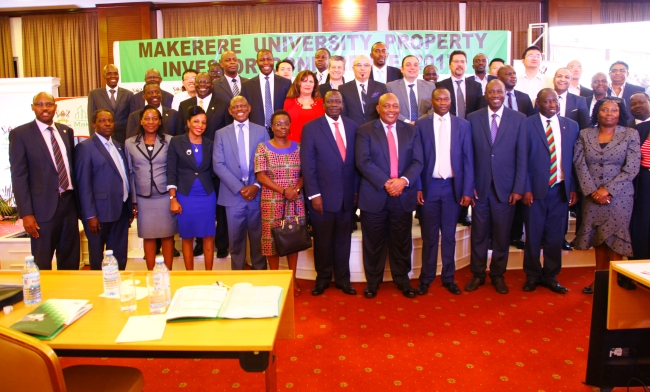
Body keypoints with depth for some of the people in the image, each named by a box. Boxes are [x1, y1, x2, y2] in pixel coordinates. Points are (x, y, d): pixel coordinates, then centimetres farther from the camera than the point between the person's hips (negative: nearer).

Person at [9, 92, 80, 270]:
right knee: (42, 264, 6)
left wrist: (78, 200, 10)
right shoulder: (20, 134, -4)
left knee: (71, 260, 13)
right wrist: (26, 213, -13)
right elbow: (19, 177, -7)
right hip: (44, 207, -4)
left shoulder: (66, 131, 11)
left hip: (69, 202, 4)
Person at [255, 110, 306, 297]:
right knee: (272, 239, 2)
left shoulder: (298, 147, 7)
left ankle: (293, 278, 20)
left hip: (295, 201, 3)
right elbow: (261, 176, -7)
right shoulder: (263, 147, -2)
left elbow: (304, 173, 8)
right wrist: (283, 191, -16)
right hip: (272, 201, -2)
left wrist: (297, 188, -13)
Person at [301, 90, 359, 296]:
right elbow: (307, 164, -8)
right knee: (323, 240, 10)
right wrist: (314, 194, -12)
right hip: (323, 195, -3)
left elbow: (356, 161, 9)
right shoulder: (311, 128, -4)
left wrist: (357, 190, 6)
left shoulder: (352, 127, 7)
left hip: (347, 195, 3)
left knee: (343, 239, 12)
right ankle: (323, 278, 28)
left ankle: (342, 279, 28)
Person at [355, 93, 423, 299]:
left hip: (403, 196, 2)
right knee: (374, 243, 8)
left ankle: (402, 279, 29)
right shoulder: (365, 131, 0)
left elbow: (417, 162, 1)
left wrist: (403, 180, -18)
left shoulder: (411, 131, 9)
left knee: (402, 242, 12)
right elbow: (363, 161, -11)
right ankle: (373, 281, 24)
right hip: (374, 195, -2)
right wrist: (386, 183, -21)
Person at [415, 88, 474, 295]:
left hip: (453, 186, 1)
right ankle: (426, 277, 19)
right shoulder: (421, 124, 1)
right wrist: (418, 187, -6)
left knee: (449, 235, 10)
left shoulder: (463, 125, 3)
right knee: (429, 235, 7)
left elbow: (468, 159, 2)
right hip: (429, 186, -1)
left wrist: (467, 190, -4)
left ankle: (448, 277, 22)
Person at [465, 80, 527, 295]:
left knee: (502, 235, 9)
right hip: (480, 186, 0)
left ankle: (498, 275, 27)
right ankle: (478, 274, 25)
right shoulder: (473, 118, 2)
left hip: (505, 188, 0)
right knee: (479, 234, 9)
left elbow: (522, 156, 0)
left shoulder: (519, 119, 2)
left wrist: (518, 188, -5)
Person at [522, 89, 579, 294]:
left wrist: (573, 188, 4)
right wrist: (526, 188, -9)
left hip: (560, 189, 3)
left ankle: (550, 276, 23)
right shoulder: (527, 125, -4)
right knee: (533, 235, 6)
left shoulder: (571, 126, 9)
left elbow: (573, 159, 9)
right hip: (536, 188, -3)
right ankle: (532, 275, 22)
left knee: (555, 236, 9)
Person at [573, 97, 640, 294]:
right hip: (591, 196, 2)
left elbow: (631, 168, -7)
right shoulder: (585, 134, 5)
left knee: (615, 239, 2)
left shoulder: (631, 134, 0)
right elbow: (580, 164, -2)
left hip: (619, 196, -2)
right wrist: (592, 191, -12)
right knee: (598, 239, 10)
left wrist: (607, 190, -14)